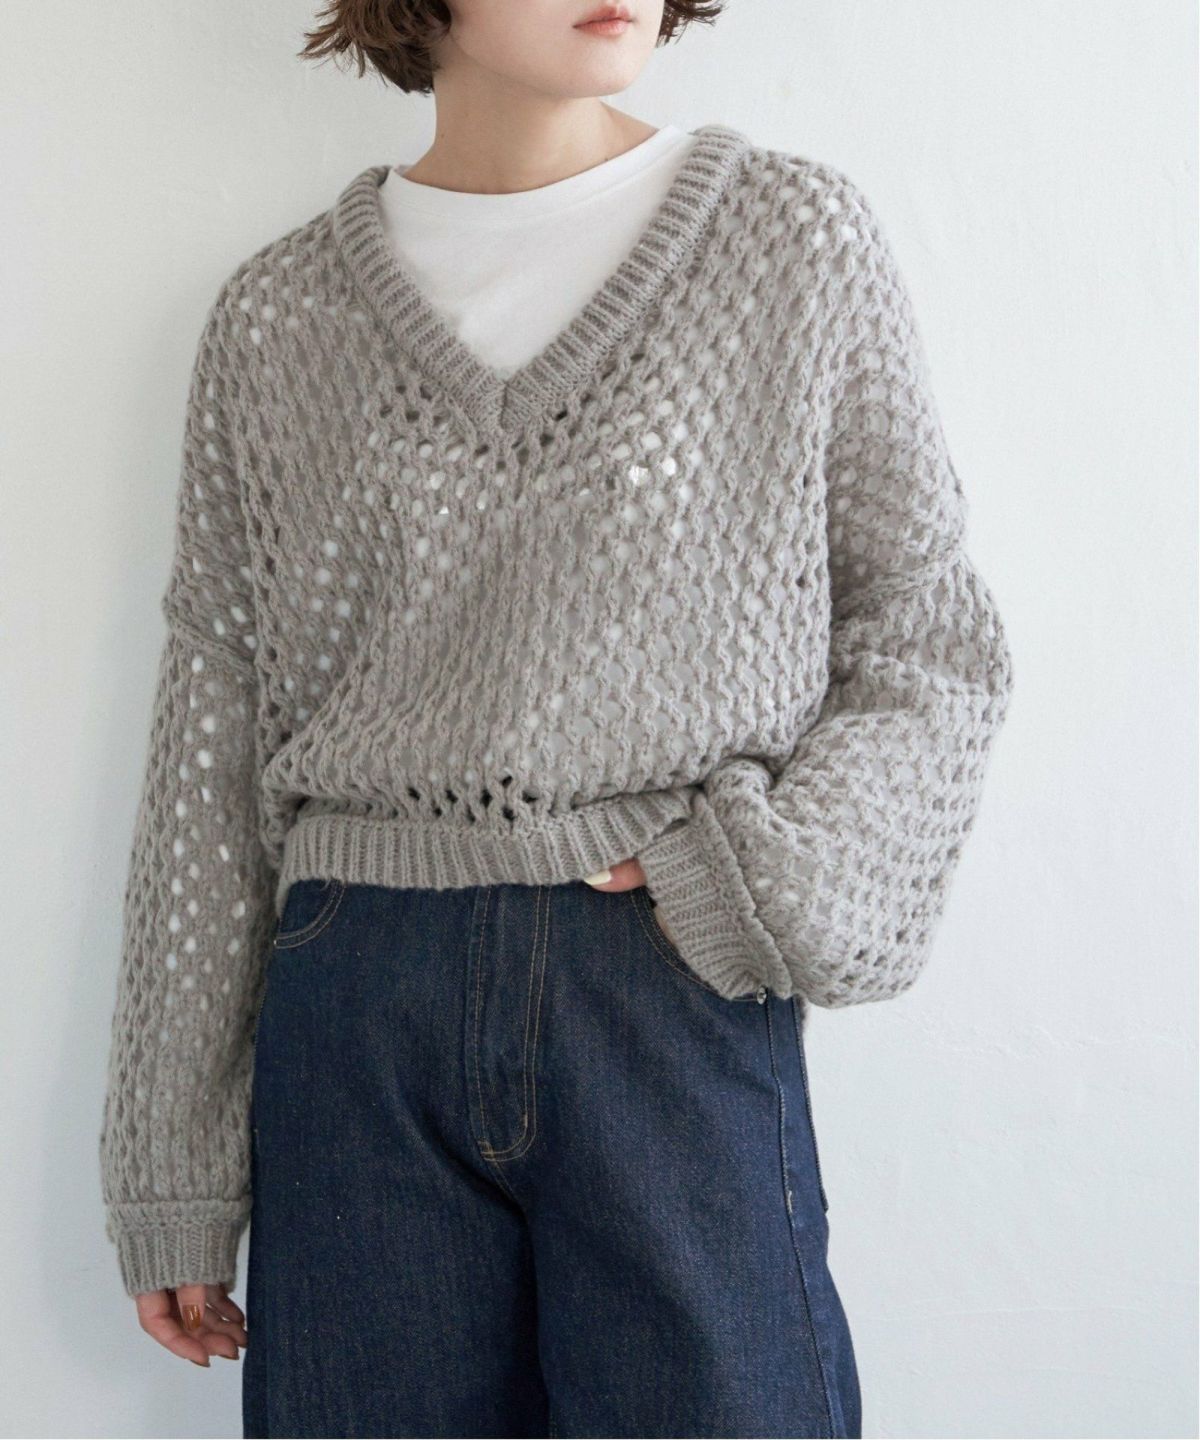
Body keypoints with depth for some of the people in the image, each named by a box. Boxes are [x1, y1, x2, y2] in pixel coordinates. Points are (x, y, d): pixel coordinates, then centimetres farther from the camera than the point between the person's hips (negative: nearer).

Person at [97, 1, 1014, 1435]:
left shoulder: (801, 238, 4)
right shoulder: (277, 316, 6)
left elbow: (932, 641, 8)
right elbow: (211, 749, 7)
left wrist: (789, 878, -10)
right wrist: (173, 1166, 7)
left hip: (684, 1003, -1)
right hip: (358, 1009, 1)